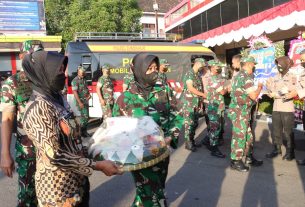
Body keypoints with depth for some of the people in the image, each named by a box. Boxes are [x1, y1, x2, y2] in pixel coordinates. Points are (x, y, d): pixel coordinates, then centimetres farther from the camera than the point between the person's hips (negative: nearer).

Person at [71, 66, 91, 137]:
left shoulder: (84, 79, 12)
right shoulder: (75, 81, -12)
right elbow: (75, 92, -18)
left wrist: (89, 94, 3)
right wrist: (79, 102, -23)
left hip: (86, 100, 8)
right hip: (81, 101, -8)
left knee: (86, 116, 12)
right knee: (85, 116, -9)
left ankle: (84, 131, 23)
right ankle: (83, 132, 2)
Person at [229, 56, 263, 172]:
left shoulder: (239, 75, 14)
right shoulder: (246, 77, -18)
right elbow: (254, 96, -20)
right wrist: (260, 87, -3)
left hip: (241, 110, 10)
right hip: (239, 111, -10)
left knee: (248, 135, 17)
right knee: (239, 136, -1)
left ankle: (249, 158, 28)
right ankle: (235, 161, 9)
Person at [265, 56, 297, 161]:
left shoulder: (292, 77, -1)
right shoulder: (275, 78, 11)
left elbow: (295, 92, -11)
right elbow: (270, 93, 9)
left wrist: (276, 94, -16)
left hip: (288, 109, -4)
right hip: (276, 109, 4)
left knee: (288, 132, 1)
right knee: (276, 130, 8)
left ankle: (290, 152, 11)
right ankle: (277, 149, 19)